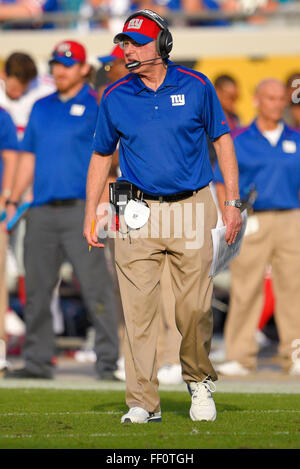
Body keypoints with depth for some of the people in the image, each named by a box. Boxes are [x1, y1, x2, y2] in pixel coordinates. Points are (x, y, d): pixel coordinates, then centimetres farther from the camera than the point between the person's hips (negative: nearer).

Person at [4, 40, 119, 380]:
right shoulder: (41, 107, 18)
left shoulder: (96, 105, 3)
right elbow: (29, 158, 20)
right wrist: (13, 202, 14)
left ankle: (107, 361, -5)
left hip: (80, 208, -5)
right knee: (36, 290, 6)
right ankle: (38, 361, 14)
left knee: (95, 287, -8)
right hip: (41, 211, 5)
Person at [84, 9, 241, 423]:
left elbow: (222, 140, 8)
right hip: (138, 214, 1)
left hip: (191, 210, -1)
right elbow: (101, 156, 14)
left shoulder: (196, 86, 1)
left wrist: (233, 203, 2)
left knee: (195, 310, -4)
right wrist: (90, 216, 7)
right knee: (137, 311, -6)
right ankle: (143, 403, -2)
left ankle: (200, 383, 21)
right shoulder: (115, 97, 5)